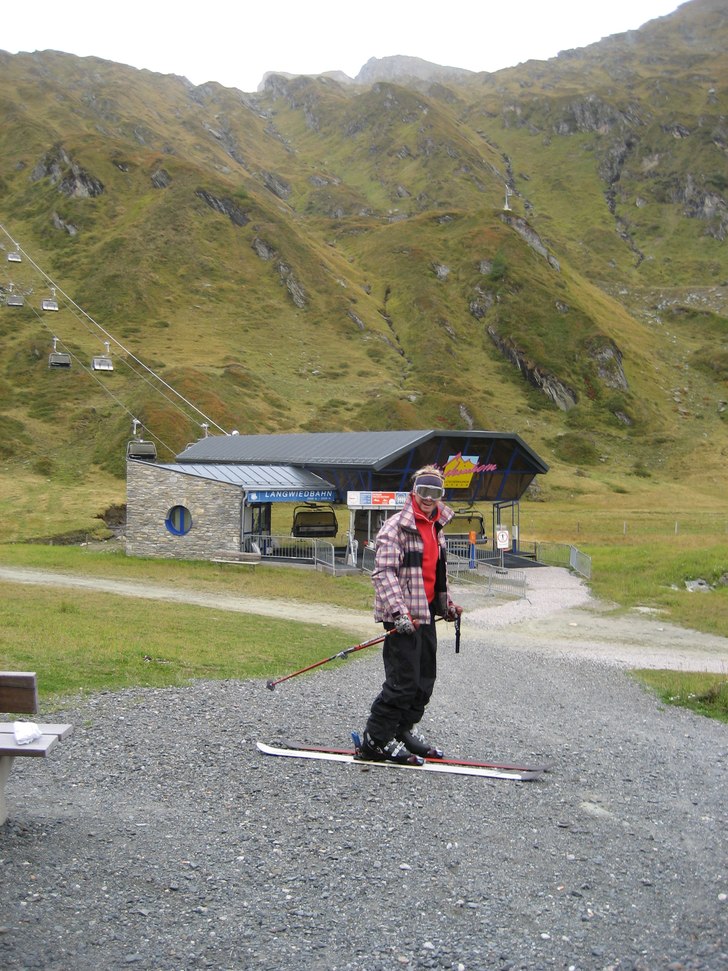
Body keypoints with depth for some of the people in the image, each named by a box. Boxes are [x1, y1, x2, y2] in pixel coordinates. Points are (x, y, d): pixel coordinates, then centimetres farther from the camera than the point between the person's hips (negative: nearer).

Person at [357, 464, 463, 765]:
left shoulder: (436, 528, 17)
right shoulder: (397, 526, -11)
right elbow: (384, 572, -18)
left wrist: (447, 605, 26)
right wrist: (399, 611, -26)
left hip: (426, 613, 9)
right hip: (403, 616, -9)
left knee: (425, 678, 13)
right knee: (404, 680, -11)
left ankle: (405, 731, 28)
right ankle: (375, 742, -2)